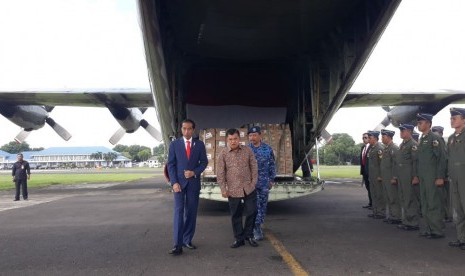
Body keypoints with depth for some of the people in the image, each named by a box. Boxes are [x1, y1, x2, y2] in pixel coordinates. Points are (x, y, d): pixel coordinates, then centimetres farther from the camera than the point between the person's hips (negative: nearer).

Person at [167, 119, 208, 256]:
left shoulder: (199, 144, 5)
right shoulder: (174, 144, 3)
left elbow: (204, 162, 5)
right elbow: (171, 164, 0)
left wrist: (194, 172, -12)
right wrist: (174, 182, -11)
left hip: (193, 182, 2)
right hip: (179, 182, -2)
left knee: (191, 212, 5)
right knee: (179, 212, -8)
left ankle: (187, 240, 16)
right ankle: (178, 245, -9)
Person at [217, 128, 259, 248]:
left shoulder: (247, 150, 1)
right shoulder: (223, 154, -3)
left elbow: (254, 167, 4)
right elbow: (220, 173, -2)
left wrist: (253, 183, -2)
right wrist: (223, 189, -6)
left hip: (249, 188, 1)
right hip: (233, 190, -1)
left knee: (252, 211, 4)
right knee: (236, 215, 7)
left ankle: (248, 235, 24)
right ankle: (239, 239, 21)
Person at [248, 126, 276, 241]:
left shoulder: (267, 149, 1)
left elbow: (272, 165, 7)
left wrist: (271, 179, 5)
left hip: (264, 183, 2)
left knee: (262, 205, 8)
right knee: (254, 206, -5)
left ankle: (258, 226, 24)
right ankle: (257, 229, 2)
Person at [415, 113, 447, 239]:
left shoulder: (435, 138, -9)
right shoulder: (421, 140, 16)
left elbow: (442, 158, -14)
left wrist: (440, 177, -18)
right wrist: (417, 176, 17)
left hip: (433, 178, -8)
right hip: (423, 179, 8)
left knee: (434, 205, -3)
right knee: (425, 205, 12)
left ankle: (437, 231, 5)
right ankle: (426, 230, 19)